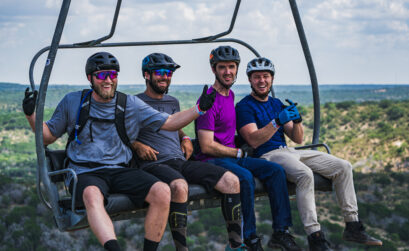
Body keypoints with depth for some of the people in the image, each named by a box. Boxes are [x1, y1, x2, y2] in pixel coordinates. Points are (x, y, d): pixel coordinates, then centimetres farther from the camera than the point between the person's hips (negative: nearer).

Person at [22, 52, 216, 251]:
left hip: (120, 171, 2)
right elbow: (48, 136, 16)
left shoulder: (131, 104, 10)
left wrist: (200, 108, 1)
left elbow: (170, 123, 13)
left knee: (162, 192, -26)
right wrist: (31, 114, -2)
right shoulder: (73, 102, 9)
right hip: (85, 173, -2)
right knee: (92, 195, -40)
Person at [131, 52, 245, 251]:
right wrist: (137, 145, -11)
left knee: (231, 181, -13)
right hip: (154, 163, -6)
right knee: (179, 186, -41)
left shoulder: (173, 102, 24)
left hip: (181, 161, 6)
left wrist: (185, 138, 17)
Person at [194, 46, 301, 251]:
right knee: (245, 177, -35)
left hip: (233, 155, 9)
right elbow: (207, 146, -18)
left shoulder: (230, 94, 15)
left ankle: (280, 232, -9)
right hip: (212, 160, -9)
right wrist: (239, 153, -8)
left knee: (276, 170, -10)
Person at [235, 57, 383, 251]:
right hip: (267, 156, -8)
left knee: (343, 167, -4)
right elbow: (254, 141, -17)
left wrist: (296, 121, -7)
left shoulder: (277, 104, 19)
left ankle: (352, 227, -1)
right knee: (305, 174, -37)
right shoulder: (244, 106, -2)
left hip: (289, 152, 8)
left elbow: (297, 139, 14)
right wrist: (278, 121, -25)